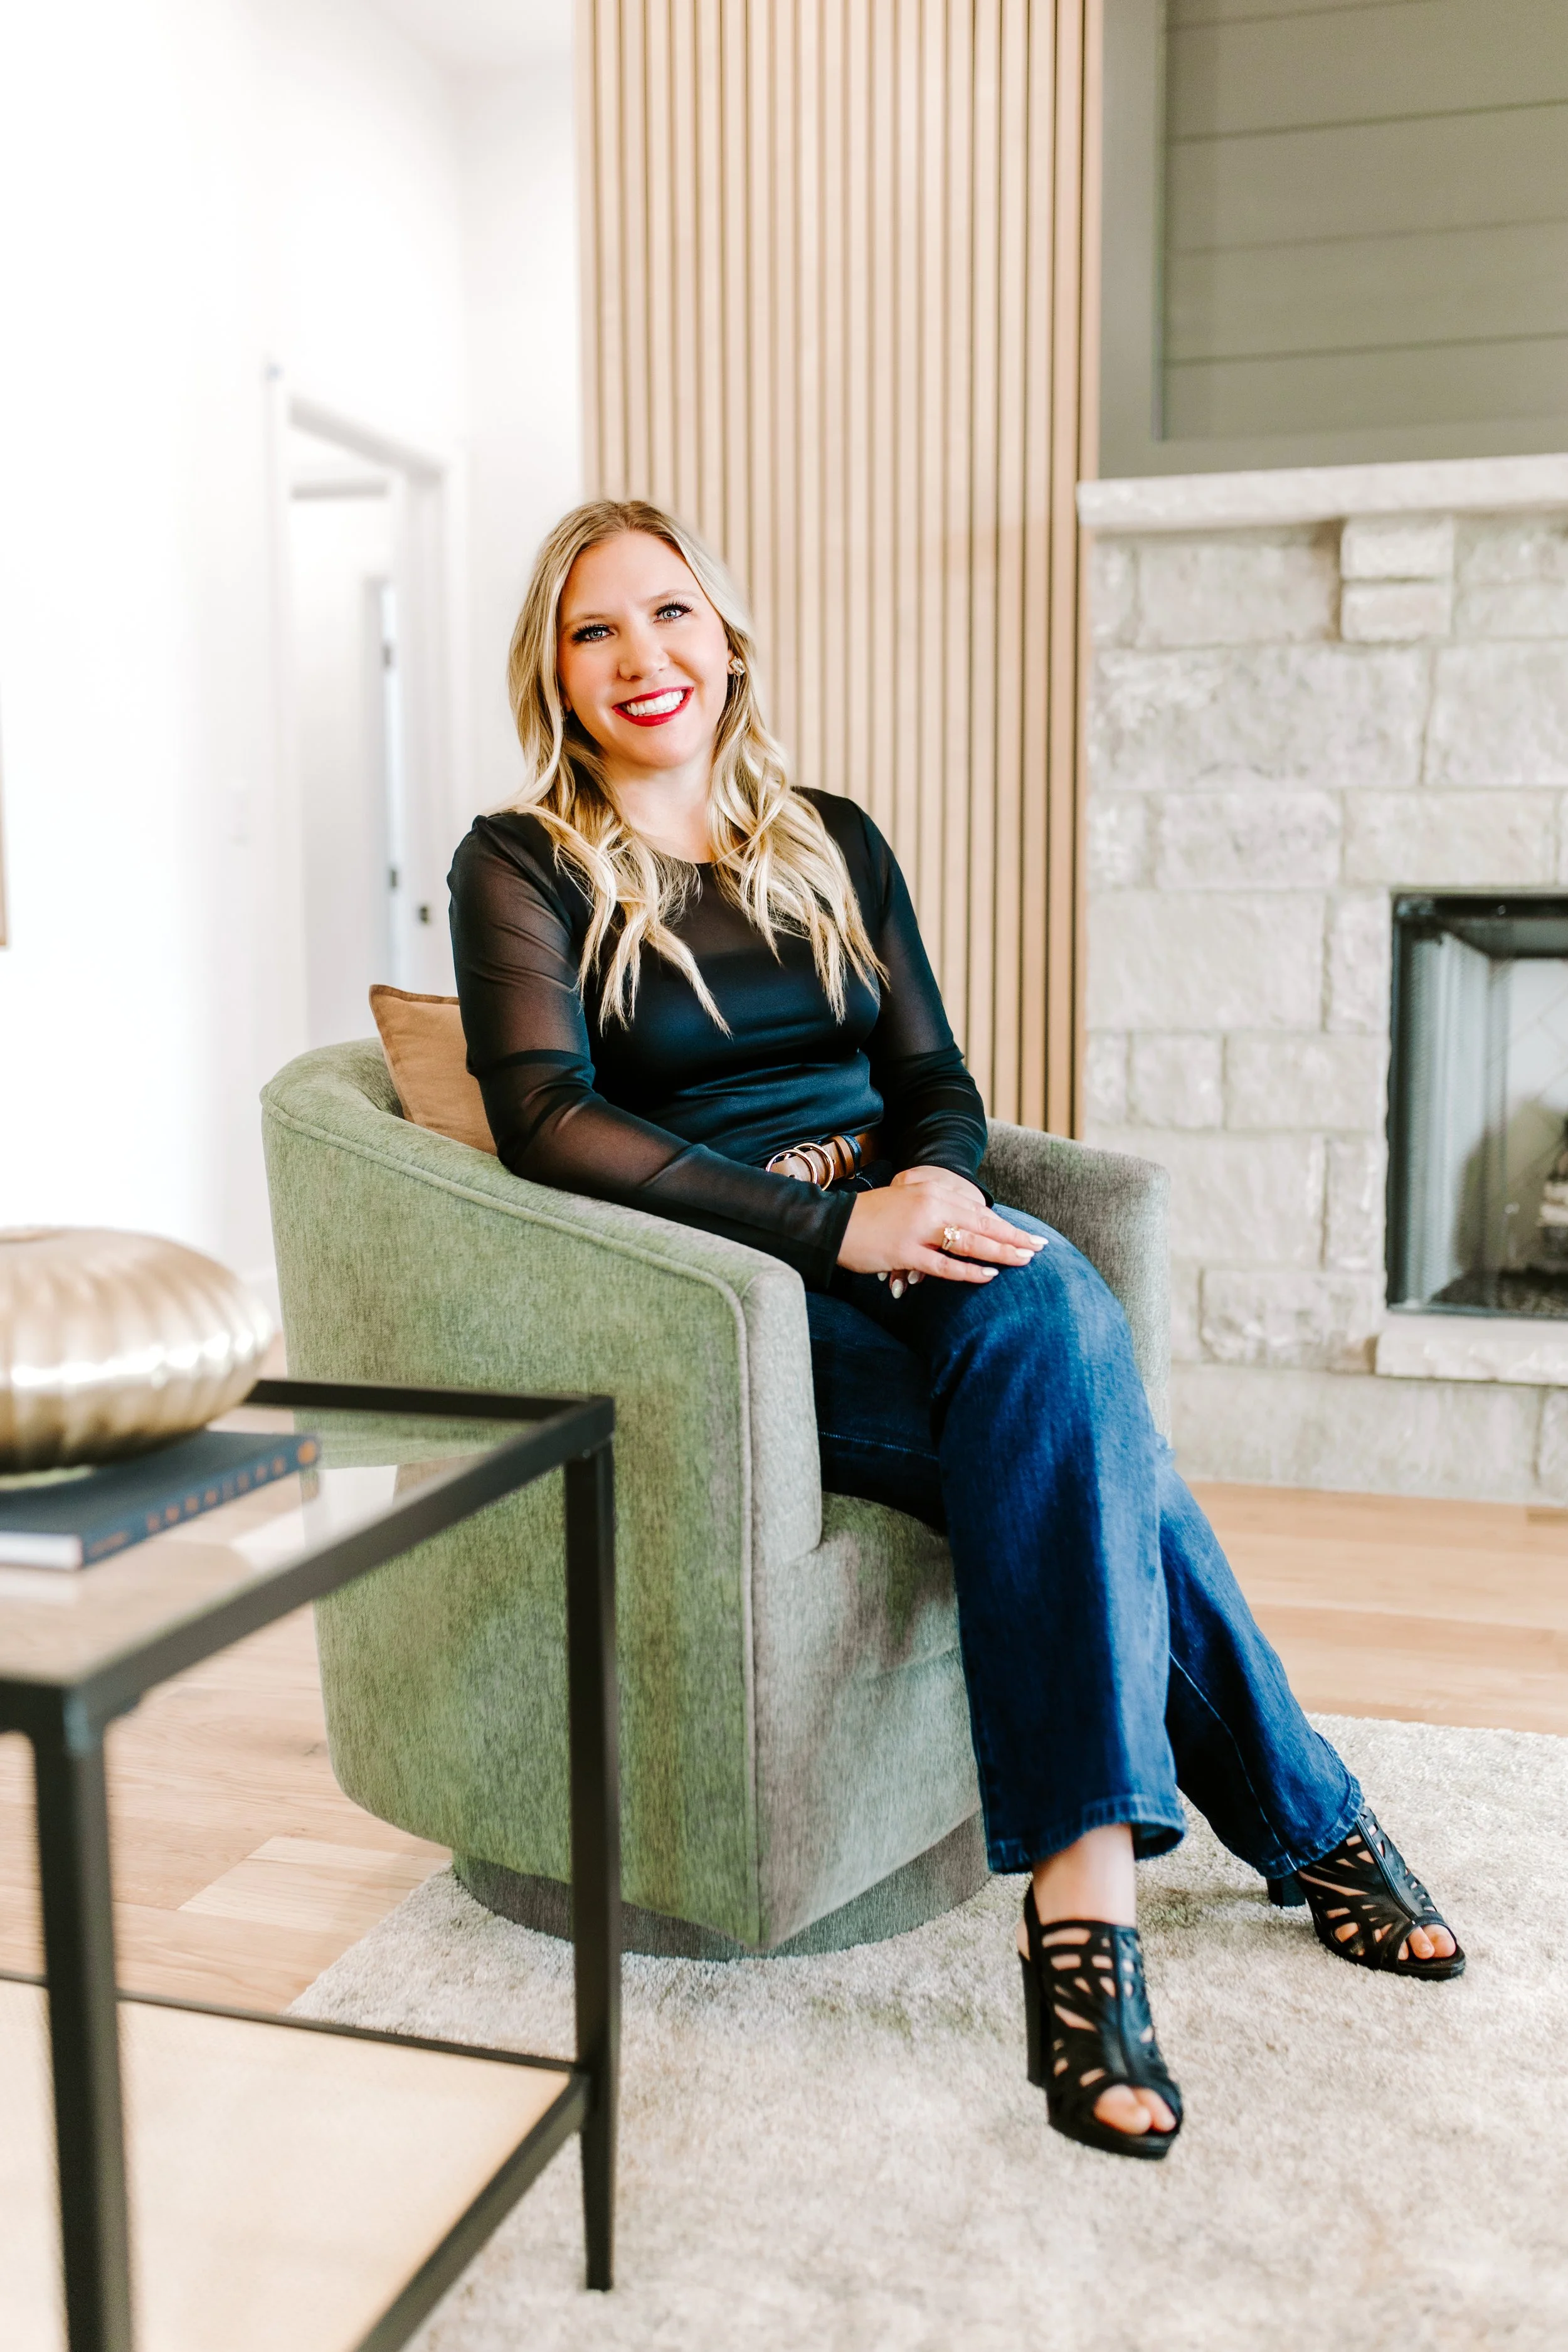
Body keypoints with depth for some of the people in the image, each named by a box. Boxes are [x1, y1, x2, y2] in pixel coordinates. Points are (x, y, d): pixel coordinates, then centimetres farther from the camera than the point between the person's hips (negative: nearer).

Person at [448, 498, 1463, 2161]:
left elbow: (934, 1074, 13)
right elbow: (546, 1119, -14)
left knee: (1049, 1309, -31)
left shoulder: (832, 844, 17)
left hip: (904, 1261, 5)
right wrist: (833, 1221, -22)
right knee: (1091, 1445, -28)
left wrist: (940, 1181, -13)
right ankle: (1308, 1826, -15)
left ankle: (1083, 1888, -22)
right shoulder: (523, 868, 1)